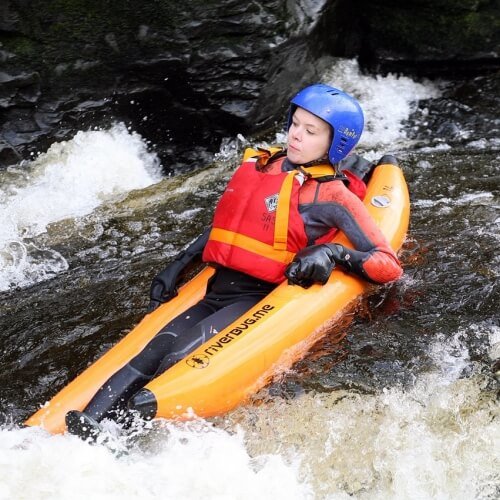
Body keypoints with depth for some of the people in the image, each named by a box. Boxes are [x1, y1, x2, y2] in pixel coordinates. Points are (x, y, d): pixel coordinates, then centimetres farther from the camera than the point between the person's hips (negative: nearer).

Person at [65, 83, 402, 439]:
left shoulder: (332, 196, -2)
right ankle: (85, 430, -32)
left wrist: (334, 253, -22)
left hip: (260, 301, -5)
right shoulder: (259, 166, 15)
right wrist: (178, 266, 20)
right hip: (215, 294, 5)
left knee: (179, 358, -28)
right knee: (150, 357, -19)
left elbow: (389, 266, -7)